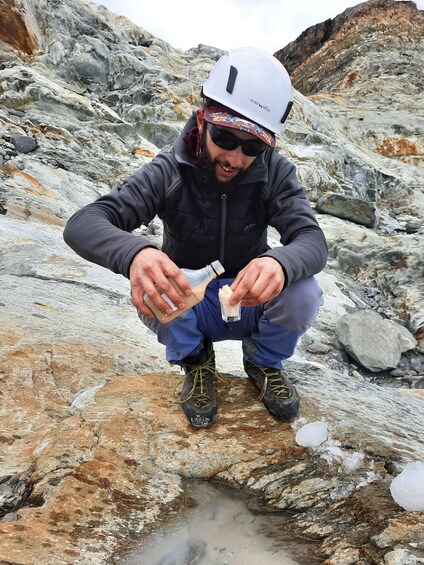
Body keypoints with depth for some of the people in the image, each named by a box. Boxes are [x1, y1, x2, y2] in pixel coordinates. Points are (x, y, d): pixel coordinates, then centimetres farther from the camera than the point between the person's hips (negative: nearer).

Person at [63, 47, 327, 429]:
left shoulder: (275, 172, -15)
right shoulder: (169, 172, -19)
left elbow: (313, 240, -25)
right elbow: (82, 225, -28)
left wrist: (280, 262, -50)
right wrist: (134, 253, -52)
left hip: (251, 305, 1)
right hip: (186, 311, 0)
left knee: (304, 294, -28)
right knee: (151, 296, -32)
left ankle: (263, 362, 6)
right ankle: (196, 362, 2)